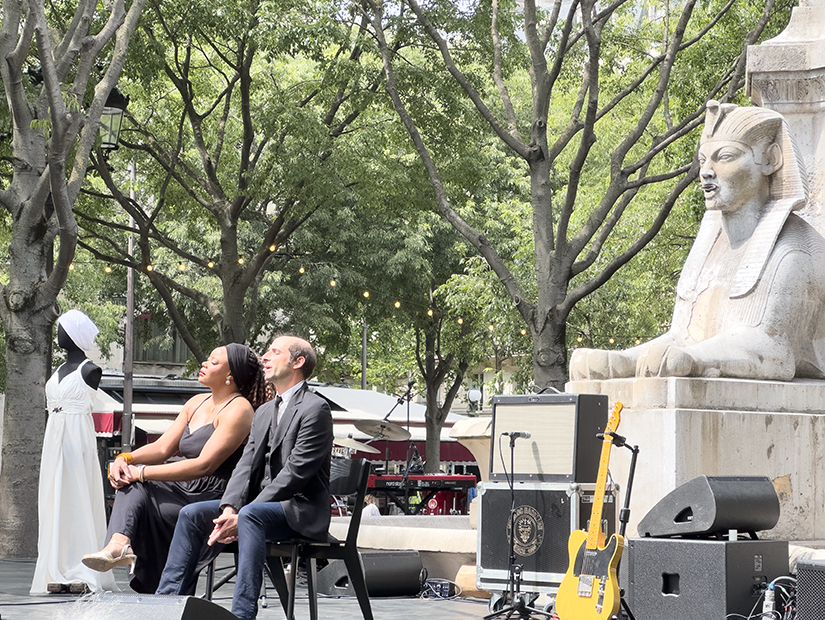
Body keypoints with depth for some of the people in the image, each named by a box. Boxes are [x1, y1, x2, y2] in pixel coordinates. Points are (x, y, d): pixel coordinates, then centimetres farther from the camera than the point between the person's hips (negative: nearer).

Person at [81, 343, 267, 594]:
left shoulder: (238, 410, -12)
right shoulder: (197, 403, 17)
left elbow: (204, 465, -21)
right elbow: (162, 448, 14)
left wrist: (142, 472, -20)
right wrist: (126, 458, -8)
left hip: (214, 500, -8)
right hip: (188, 490, 8)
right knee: (131, 484, -16)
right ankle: (119, 543, -37)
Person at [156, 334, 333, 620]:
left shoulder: (315, 408, -9)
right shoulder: (264, 412, 20)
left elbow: (295, 472, -17)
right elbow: (246, 465, 11)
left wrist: (241, 514, -21)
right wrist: (229, 507, -10)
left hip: (300, 510, -8)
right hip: (260, 504, 8)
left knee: (251, 515, -37)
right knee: (192, 514, -6)